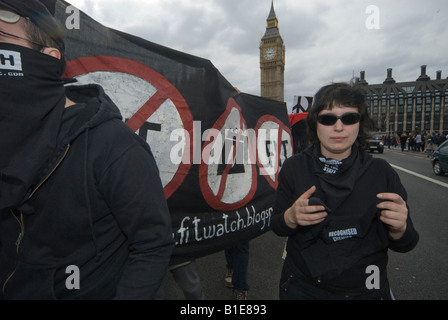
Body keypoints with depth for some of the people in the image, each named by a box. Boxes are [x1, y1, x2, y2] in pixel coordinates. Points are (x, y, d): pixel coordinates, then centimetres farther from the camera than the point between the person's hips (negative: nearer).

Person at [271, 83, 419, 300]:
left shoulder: (381, 172, -10)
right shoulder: (294, 167, -11)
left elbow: (404, 245, -4)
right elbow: (276, 227, -6)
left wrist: (399, 228, -25)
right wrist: (291, 217, -27)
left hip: (366, 290, 1)